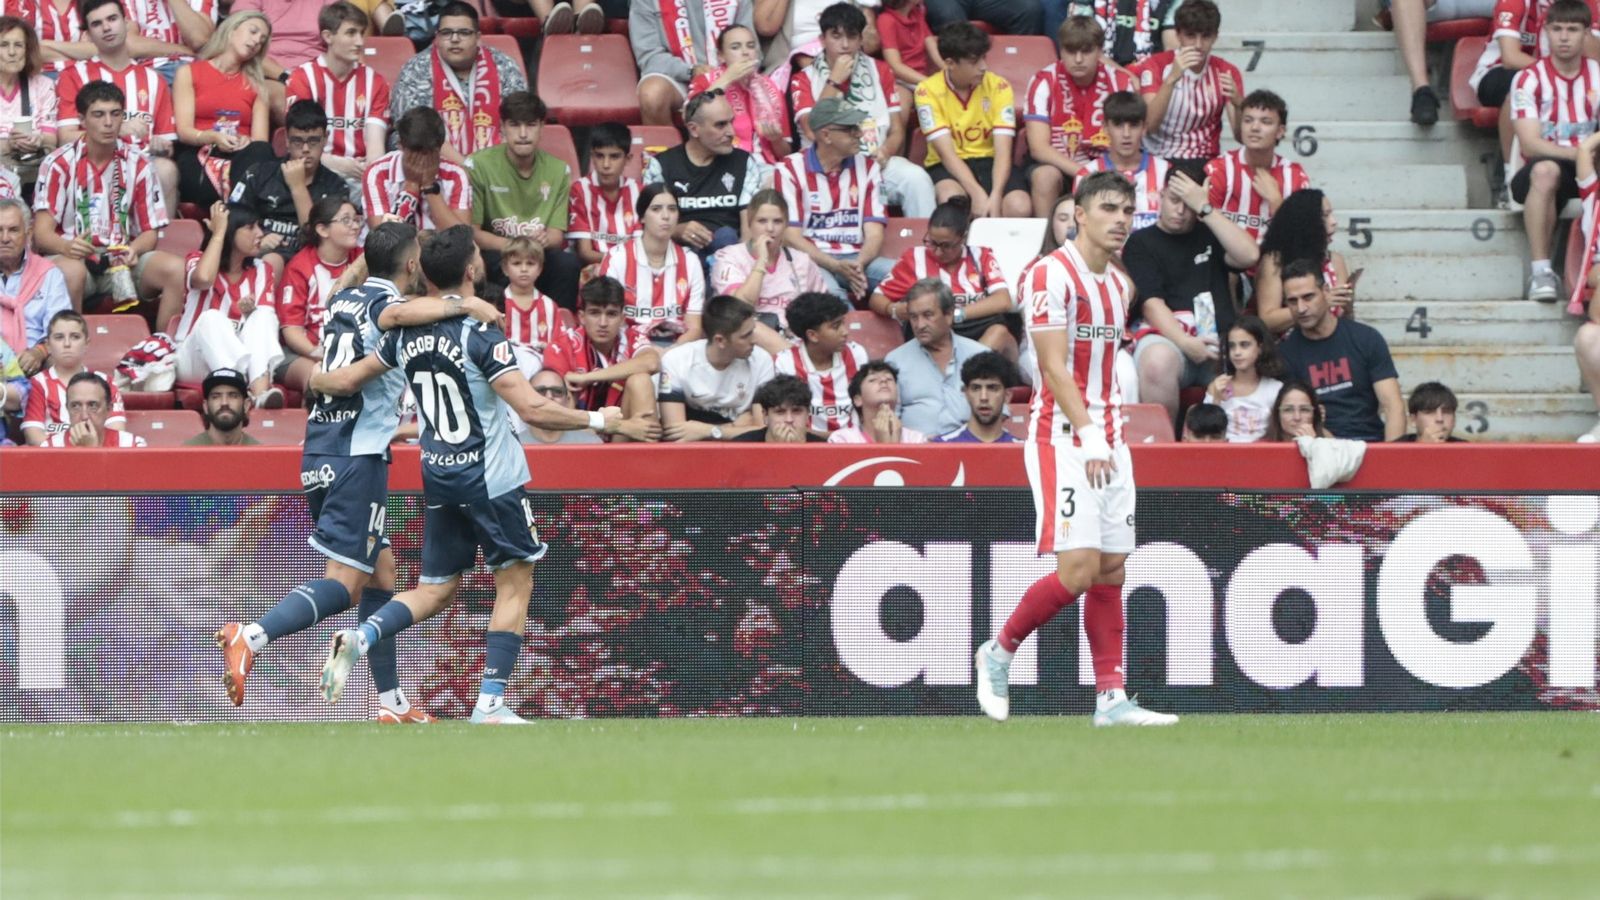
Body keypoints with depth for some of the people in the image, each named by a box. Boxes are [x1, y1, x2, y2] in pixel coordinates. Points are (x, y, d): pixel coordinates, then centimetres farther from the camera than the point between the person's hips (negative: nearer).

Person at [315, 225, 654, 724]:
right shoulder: (480, 335, -17)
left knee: (435, 590, 15)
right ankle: (490, 703, 1)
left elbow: (346, 380, 15)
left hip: (437, 477, 6)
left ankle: (358, 638, -9)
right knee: (515, 584, 6)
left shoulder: (408, 332, 3)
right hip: (491, 477, -6)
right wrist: (601, 421, -14)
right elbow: (531, 409, -23)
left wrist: (312, 377, 37)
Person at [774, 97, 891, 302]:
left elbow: (874, 232, 6)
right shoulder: (791, 169, 1)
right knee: (828, 288, -38)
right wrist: (837, 266, -19)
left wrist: (858, 266, -17)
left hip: (857, 259, 4)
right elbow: (791, 236, -5)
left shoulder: (867, 167, 12)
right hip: (811, 260, -4)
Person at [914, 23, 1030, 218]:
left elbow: (1003, 150, -11)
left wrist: (995, 196, -29)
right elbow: (946, 152, -16)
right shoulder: (928, 91, -9)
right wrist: (977, 193, -31)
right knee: (952, 199, -38)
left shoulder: (999, 87, -4)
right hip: (948, 167, -2)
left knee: (1020, 207, -30)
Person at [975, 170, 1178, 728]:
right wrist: (1088, 434, -23)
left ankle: (1111, 698, 5)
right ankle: (998, 655, 4)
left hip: (1108, 442, 8)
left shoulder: (1120, 284, 14)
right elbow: (1054, 366, -17)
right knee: (1078, 568, -15)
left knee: (1111, 568, 4)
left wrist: (1109, 432, 16)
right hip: (1063, 438, -8)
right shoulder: (1050, 275, -11)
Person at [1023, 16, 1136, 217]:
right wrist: (1081, 172, -29)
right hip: (1057, 165, -1)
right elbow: (1039, 147, -17)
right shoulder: (1044, 82, -11)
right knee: (1045, 176, -34)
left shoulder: (1120, 82, -6)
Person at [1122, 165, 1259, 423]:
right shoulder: (1141, 244, 13)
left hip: (1219, 340, 3)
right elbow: (1151, 303, -1)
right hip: (1168, 338, -3)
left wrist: (1205, 209, 1)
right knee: (1158, 362, -40)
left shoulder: (1209, 236, 24)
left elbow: (1249, 256, 3)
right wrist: (1185, 343, -18)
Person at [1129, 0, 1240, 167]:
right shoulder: (1156, 65, -3)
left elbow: (1243, 137, -2)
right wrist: (1172, 78, -28)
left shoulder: (1226, 72, 3)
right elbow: (1149, 125, -17)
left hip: (1204, 163, 2)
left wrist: (1238, 103, -22)